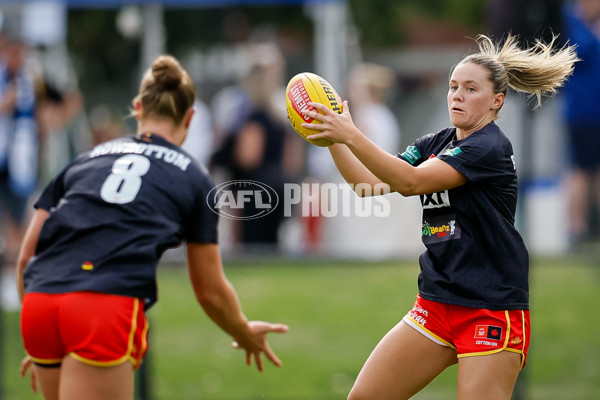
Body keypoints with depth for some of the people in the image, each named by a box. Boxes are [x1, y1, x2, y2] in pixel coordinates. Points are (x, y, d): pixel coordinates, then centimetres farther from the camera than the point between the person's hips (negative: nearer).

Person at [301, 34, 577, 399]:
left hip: (493, 310, -8)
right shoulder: (434, 144, 12)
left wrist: (351, 135, -29)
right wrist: (334, 138, -7)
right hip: (437, 303, 8)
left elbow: (411, 182, -25)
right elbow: (370, 183, 6)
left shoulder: (491, 147, -14)